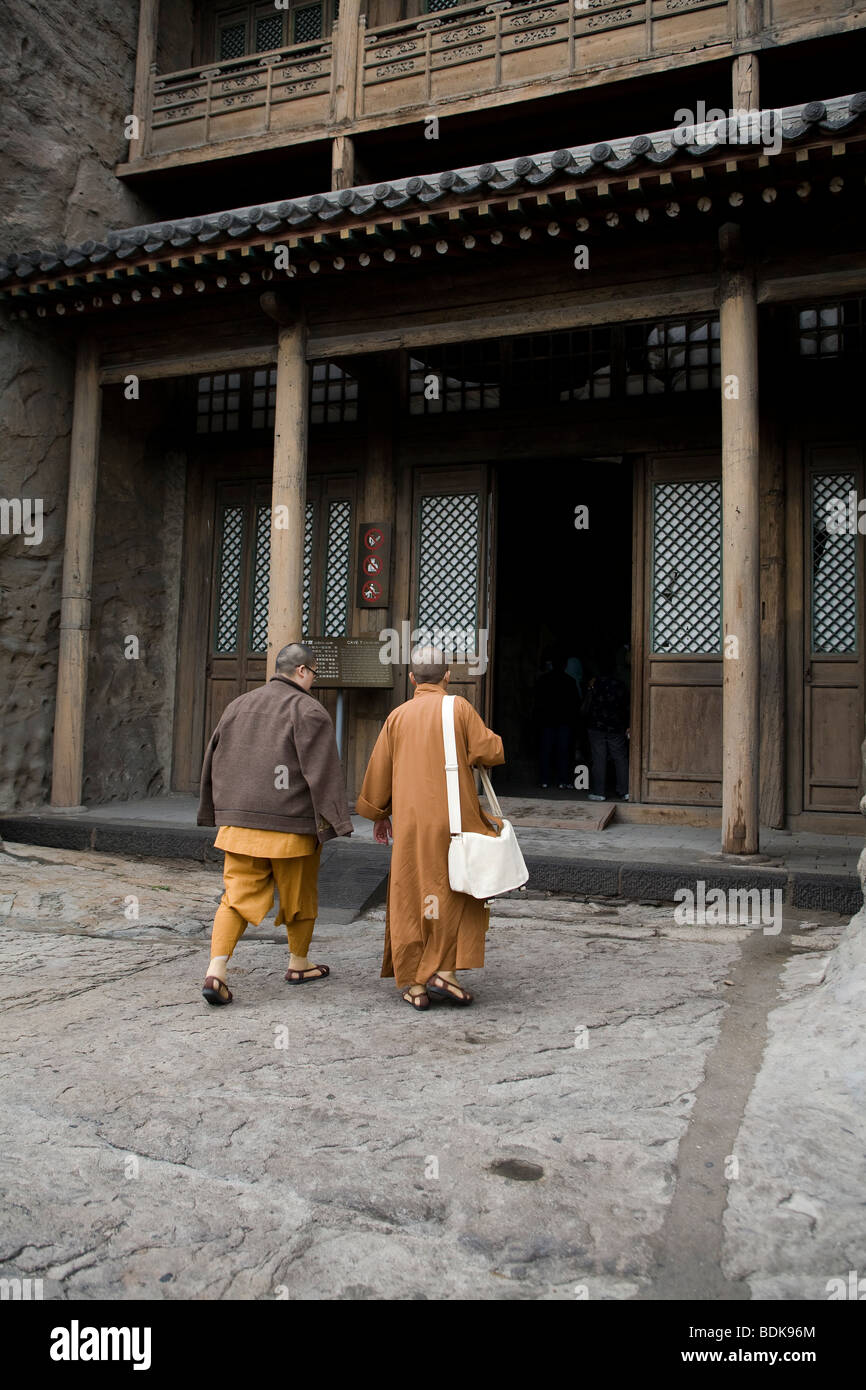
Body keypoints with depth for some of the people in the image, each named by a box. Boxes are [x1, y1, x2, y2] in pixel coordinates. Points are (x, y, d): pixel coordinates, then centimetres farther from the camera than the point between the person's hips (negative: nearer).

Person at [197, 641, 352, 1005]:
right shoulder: (308, 710, -8)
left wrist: (218, 811, 24)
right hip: (291, 824, -4)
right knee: (300, 894, 14)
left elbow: (215, 761, 16)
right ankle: (298, 964, 29)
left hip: (239, 822, 5)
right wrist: (334, 820, -12)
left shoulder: (239, 705, 11)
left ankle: (216, 971, -11)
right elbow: (322, 769, -15)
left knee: (236, 896, 5)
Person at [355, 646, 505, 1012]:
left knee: (411, 901, 9)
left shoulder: (398, 716, 6)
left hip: (410, 822, 2)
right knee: (459, 895, 11)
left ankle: (414, 984, 11)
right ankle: (445, 971, 1)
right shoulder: (459, 707, -2)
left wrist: (378, 815, 21)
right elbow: (491, 752, -5)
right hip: (453, 819, -2)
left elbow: (378, 770, 9)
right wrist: (482, 740, 18)